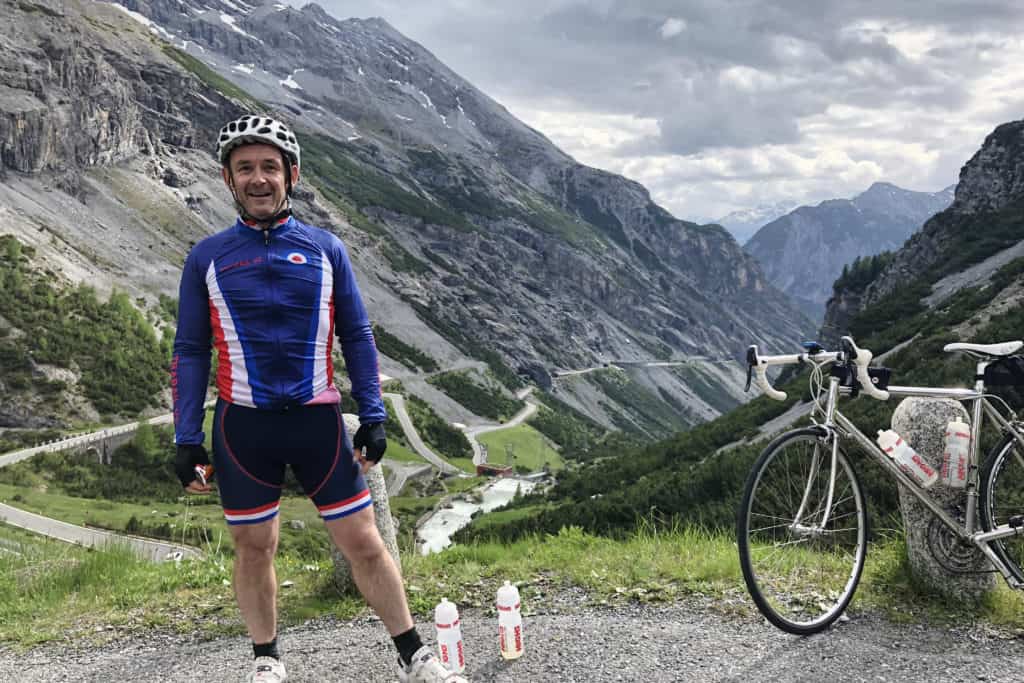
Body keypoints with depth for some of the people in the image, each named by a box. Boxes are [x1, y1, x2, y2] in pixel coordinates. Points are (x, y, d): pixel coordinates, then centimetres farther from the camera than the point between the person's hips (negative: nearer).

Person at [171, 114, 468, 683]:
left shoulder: (325, 249, 3)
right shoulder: (207, 258, 2)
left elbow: (357, 338, 6)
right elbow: (190, 352, 4)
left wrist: (373, 418, -1)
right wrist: (187, 441, -1)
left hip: (318, 421, 0)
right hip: (243, 425, 0)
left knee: (364, 544, 2)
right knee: (253, 548, 11)